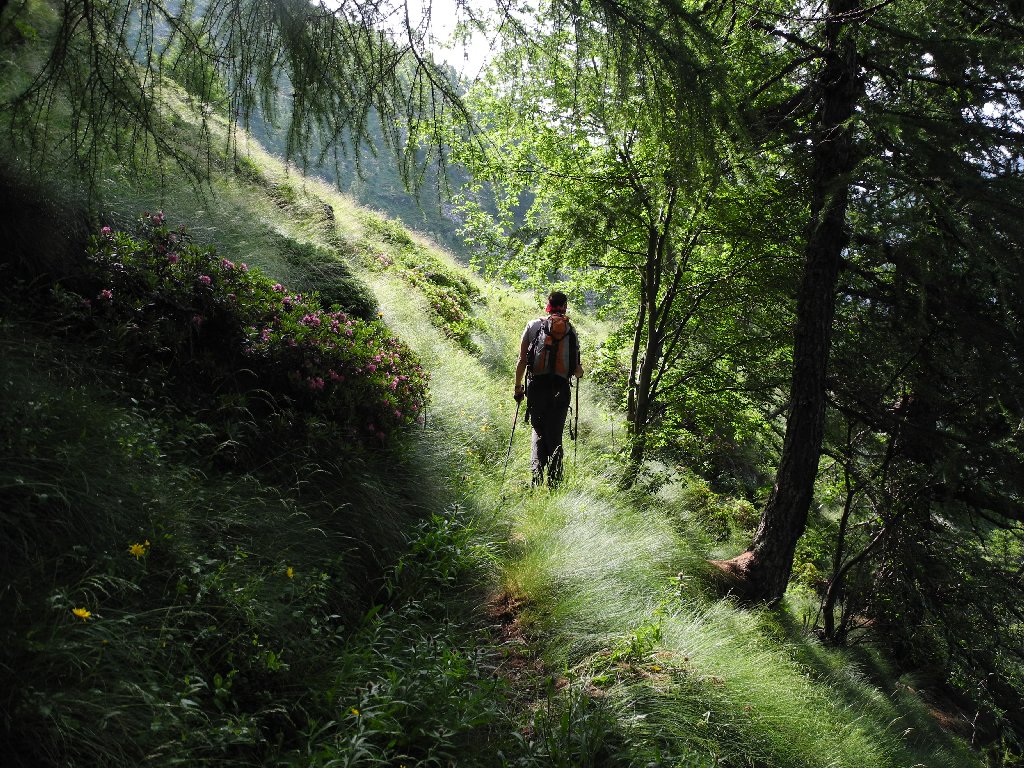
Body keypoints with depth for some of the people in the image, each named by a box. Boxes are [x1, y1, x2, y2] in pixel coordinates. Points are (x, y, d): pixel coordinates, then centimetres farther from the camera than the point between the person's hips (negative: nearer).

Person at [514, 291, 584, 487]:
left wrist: (518, 386, 11)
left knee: (538, 432, 15)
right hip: (560, 388, 0)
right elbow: (577, 370, 4)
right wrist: (580, 372, 27)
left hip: (537, 386, 0)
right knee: (555, 435, 9)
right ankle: (554, 482, 6)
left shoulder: (533, 326, 6)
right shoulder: (571, 331, 6)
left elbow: (522, 361, 3)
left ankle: (536, 476, 0)